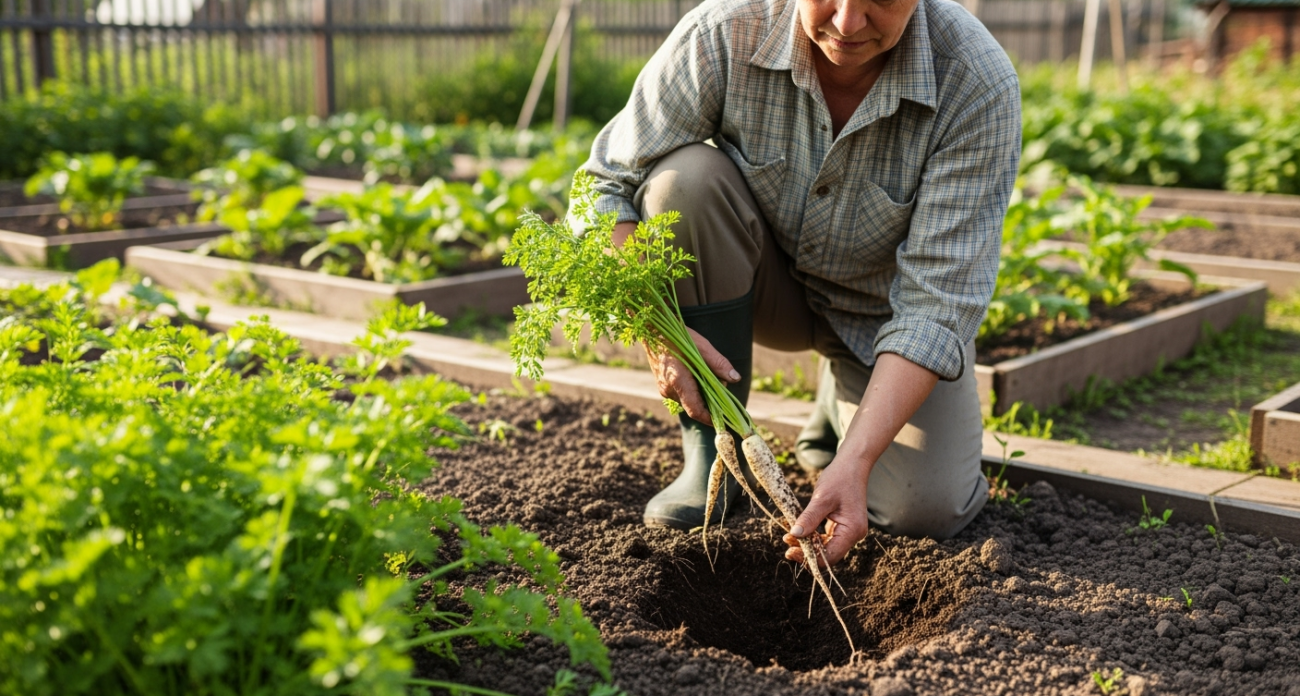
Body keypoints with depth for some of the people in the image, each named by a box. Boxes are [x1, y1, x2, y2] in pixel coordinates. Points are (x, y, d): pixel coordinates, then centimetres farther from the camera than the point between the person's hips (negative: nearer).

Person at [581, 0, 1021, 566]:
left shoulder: (979, 87, -28)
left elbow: (937, 300, -31)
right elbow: (607, 188, -18)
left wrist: (854, 463, -41)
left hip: (883, 308, -1)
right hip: (766, 285, 1)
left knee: (925, 511, -21)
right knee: (685, 177, -30)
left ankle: (843, 408, 15)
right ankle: (713, 443, -14)